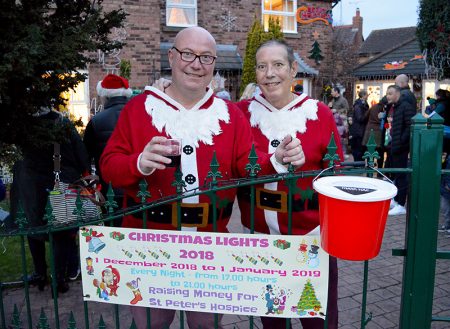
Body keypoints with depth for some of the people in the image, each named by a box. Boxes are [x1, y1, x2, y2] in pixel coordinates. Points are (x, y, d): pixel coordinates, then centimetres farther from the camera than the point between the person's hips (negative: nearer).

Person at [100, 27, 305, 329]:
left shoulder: (230, 114, 2)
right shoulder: (139, 107, -3)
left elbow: (248, 165, -2)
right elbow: (109, 166, -6)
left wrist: (276, 160, -22)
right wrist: (140, 163, -27)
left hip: (211, 243, 1)